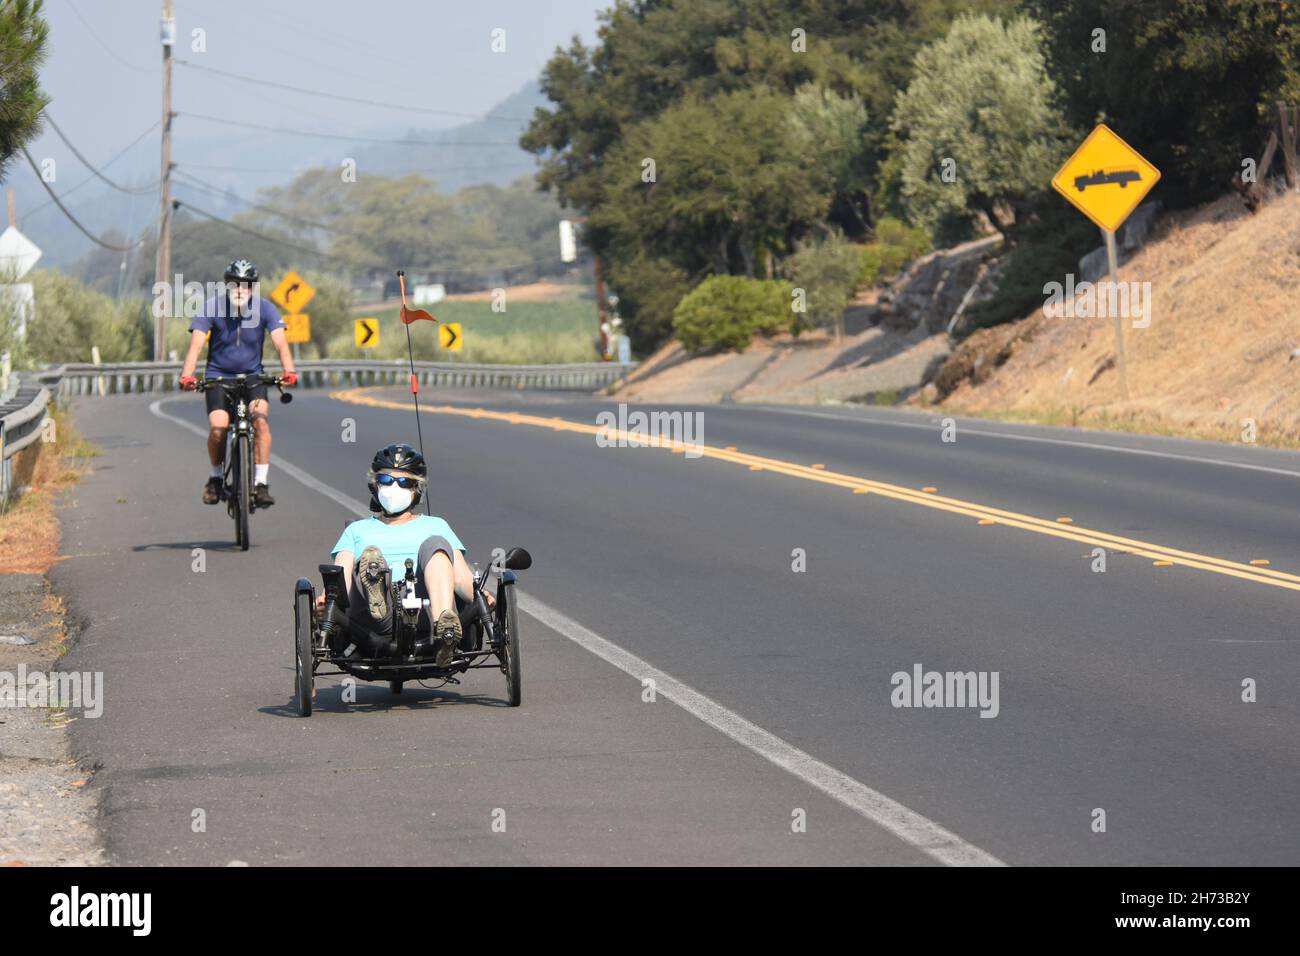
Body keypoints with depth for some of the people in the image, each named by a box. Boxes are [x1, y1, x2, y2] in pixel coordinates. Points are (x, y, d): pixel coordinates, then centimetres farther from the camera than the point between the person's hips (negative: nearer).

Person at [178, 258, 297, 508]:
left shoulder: (264, 308, -12)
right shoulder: (212, 307, -15)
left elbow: (281, 343, -22)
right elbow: (196, 344, -24)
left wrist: (289, 372, -41)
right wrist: (187, 376, -41)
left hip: (252, 377, 1)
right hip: (218, 376, -1)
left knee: (261, 418, -26)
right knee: (218, 427, -21)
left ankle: (261, 483, -20)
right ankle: (215, 476, 7)